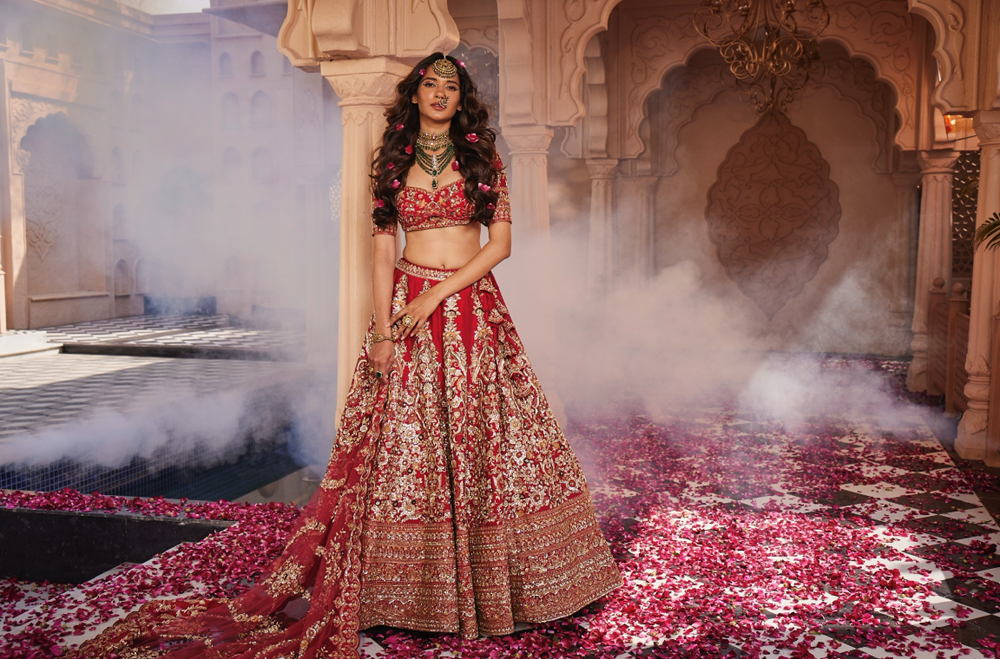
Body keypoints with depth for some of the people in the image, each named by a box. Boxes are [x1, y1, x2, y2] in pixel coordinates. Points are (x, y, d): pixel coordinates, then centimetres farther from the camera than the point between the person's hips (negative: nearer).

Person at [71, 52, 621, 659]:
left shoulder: (483, 159, 5)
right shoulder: (391, 163, 8)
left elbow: (501, 242, -1)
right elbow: (383, 249, 3)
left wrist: (437, 294, -10)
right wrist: (382, 330, -7)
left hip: (474, 308, 0)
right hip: (406, 309, 0)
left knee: (487, 438, 0)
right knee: (402, 442, -1)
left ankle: (488, 579, 16)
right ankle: (408, 583, 11)